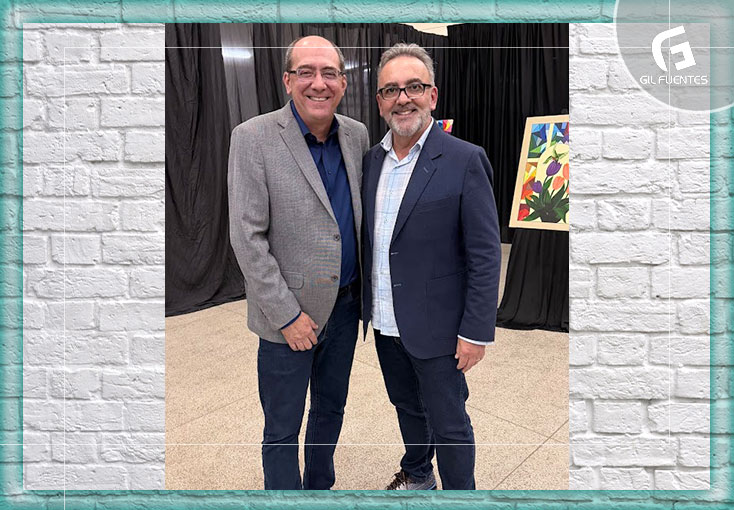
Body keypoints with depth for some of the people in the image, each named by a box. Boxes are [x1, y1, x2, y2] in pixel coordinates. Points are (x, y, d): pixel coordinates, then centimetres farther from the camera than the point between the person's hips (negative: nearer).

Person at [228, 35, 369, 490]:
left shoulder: (357, 135, 2)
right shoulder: (254, 138, -13)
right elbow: (247, 236, -16)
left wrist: (366, 288, 7)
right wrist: (286, 315, -16)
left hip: (345, 304, 6)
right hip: (290, 314, -5)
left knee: (331, 408, 23)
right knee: (282, 430, 10)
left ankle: (321, 488, 46)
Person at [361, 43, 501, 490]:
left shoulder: (465, 161, -13)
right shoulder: (372, 160, 5)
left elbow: (485, 256, -14)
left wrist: (476, 332, -15)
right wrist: (366, 303, 11)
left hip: (435, 328, -6)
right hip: (386, 323, 6)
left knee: (448, 425, 10)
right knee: (408, 407, 25)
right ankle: (417, 474, 49)